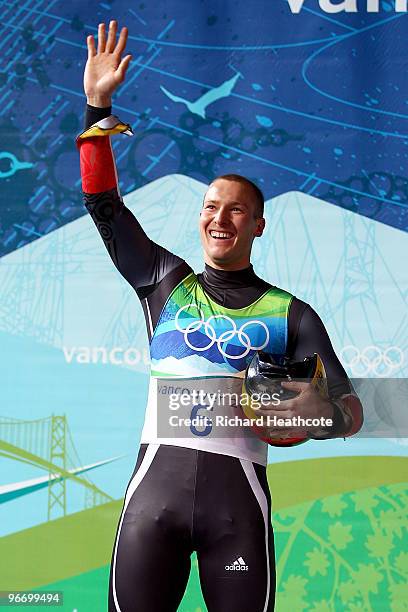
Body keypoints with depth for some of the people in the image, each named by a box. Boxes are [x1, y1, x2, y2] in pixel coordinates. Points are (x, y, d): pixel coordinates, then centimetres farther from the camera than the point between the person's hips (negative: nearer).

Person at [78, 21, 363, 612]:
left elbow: (351, 410, 8)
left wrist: (317, 414, -16)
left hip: (237, 492, -1)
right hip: (156, 481, 1)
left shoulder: (290, 313, 12)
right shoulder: (166, 281, 18)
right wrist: (98, 108, 8)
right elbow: (104, 205, 14)